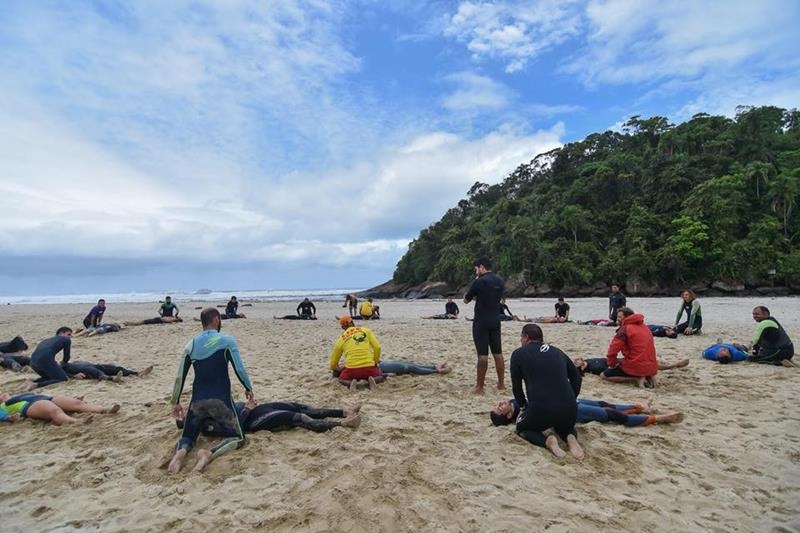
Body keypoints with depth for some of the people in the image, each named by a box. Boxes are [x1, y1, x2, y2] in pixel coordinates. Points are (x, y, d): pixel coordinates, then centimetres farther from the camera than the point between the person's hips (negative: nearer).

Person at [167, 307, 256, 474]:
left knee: (187, 436, 22)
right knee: (237, 438, 5)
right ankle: (210, 453, -23)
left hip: (197, 401, 4)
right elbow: (239, 369, -8)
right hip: (220, 399, -4)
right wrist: (249, 389, 8)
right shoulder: (227, 341, -5)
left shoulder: (191, 345, 8)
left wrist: (175, 402, 23)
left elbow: (180, 377, 12)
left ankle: (181, 450, -13)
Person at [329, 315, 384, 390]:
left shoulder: (341, 338, 13)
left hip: (351, 369, 0)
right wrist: (375, 362, 19)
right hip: (369, 367, 0)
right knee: (380, 377, 29)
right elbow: (377, 347, 3)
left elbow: (334, 360, 22)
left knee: (342, 379, 30)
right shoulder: (366, 330, 11)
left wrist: (334, 370, 44)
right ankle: (371, 380, -6)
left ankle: (351, 383, -5)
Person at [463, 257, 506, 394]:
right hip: (495, 321, 7)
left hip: (481, 322, -6)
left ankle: (479, 387, 3)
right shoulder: (500, 281, 8)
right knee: (498, 353, 12)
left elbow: (466, 300, -2)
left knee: (482, 354, -4)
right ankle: (501, 384, 20)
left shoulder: (479, 281, -14)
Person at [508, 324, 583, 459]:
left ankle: (547, 441, -2)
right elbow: (577, 377, 22)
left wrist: (523, 407, 26)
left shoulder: (519, 353, 7)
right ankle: (571, 438, 4)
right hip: (569, 409, 4)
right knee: (565, 427, 39)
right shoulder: (557, 351, 19)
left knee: (522, 428, 28)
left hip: (540, 410, -4)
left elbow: (516, 386, 10)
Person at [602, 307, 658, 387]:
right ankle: (647, 377, 9)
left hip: (636, 367, -8)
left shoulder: (625, 329, -9)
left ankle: (637, 378, -7)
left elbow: (613, 350, -14)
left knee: (603, 375, 3)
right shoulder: (645, 327, 14)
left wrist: (612, 365, 4)